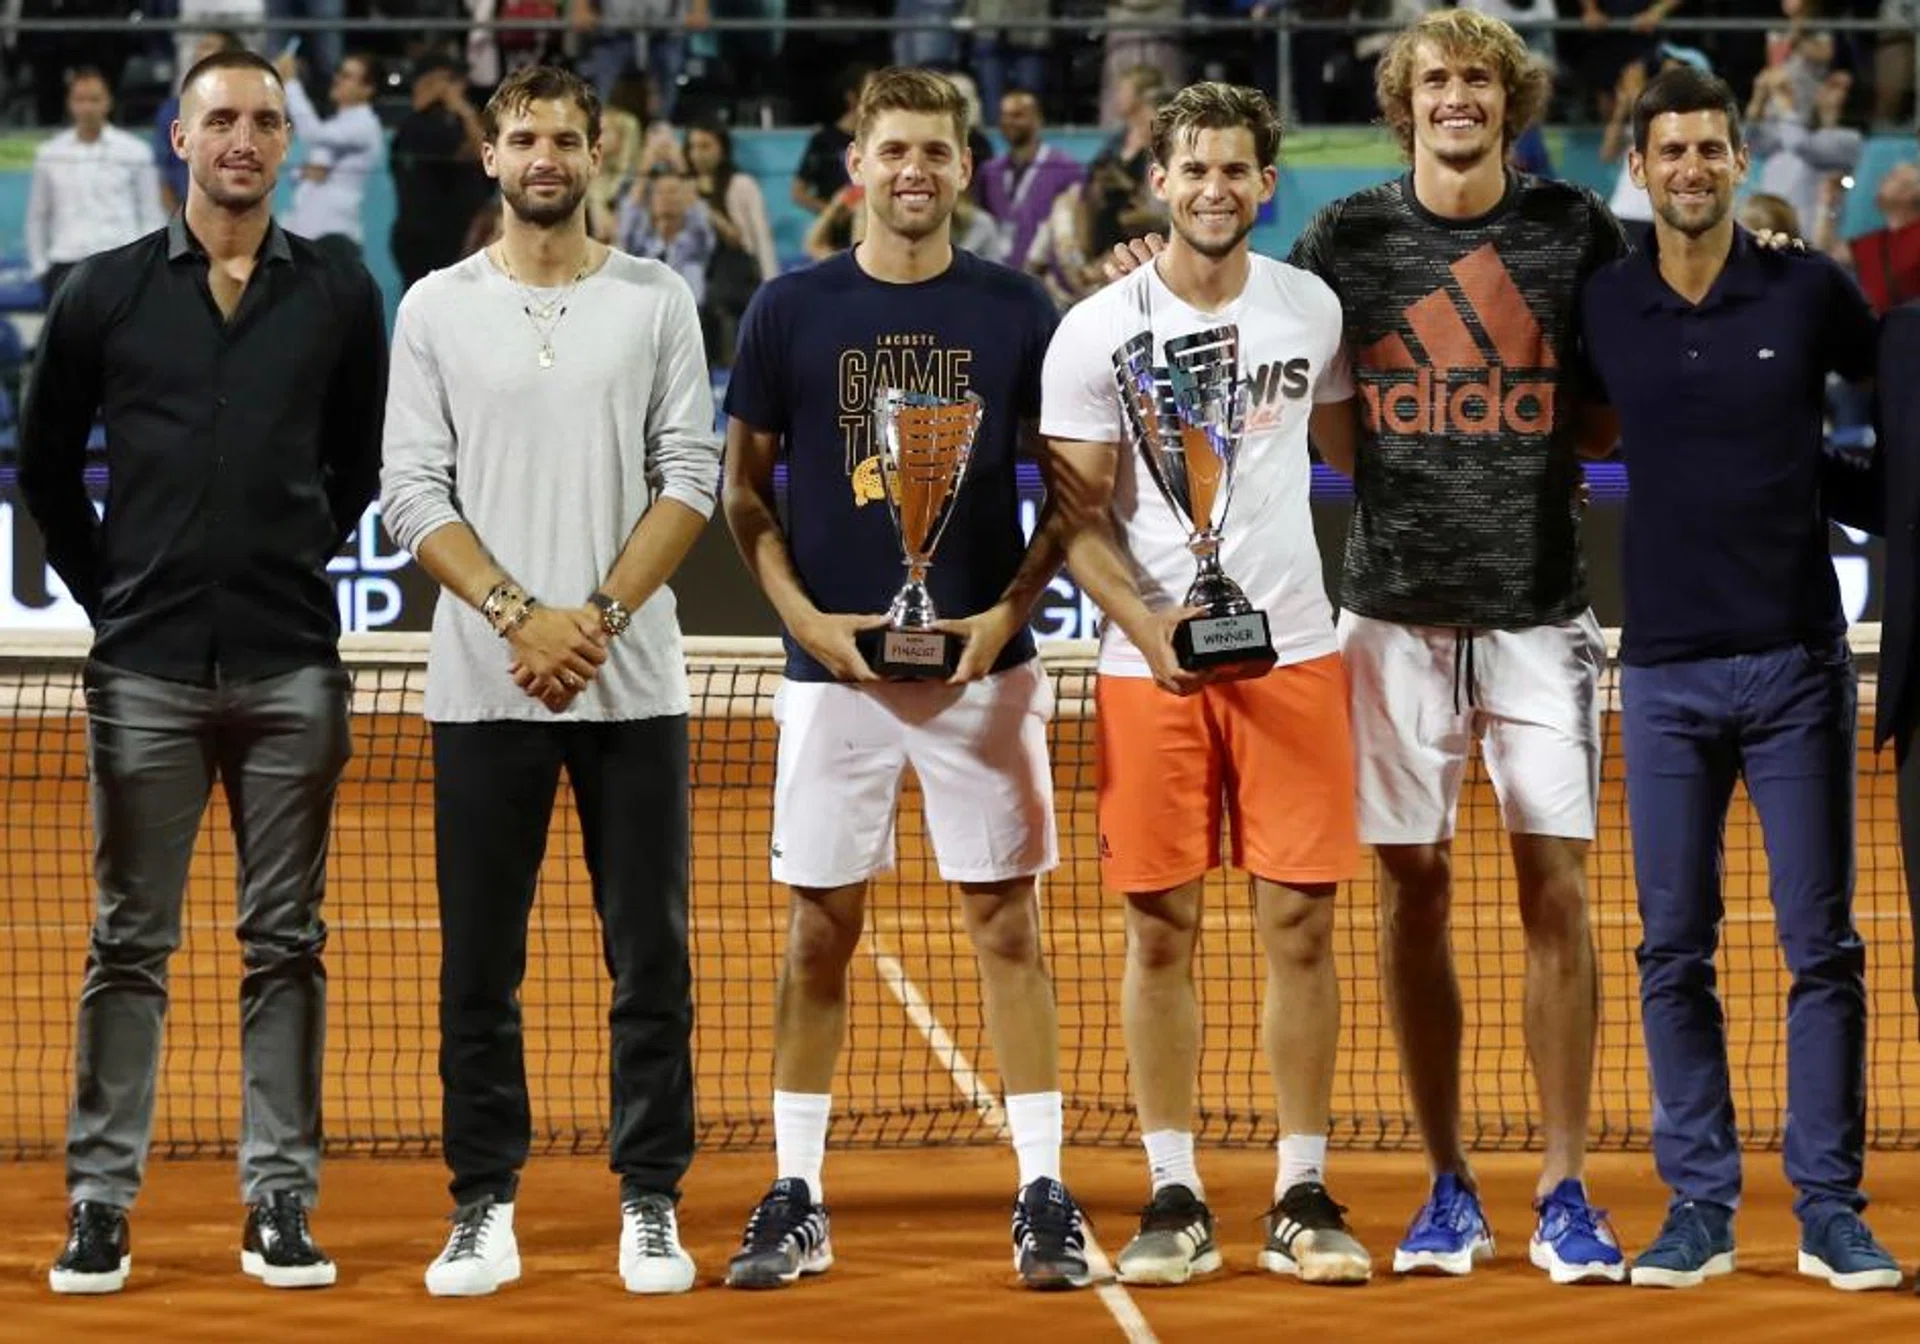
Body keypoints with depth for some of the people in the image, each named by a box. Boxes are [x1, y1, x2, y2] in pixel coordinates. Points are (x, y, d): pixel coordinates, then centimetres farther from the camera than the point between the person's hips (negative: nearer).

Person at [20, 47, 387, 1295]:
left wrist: (295, 569, 9)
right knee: (130, 945, 3)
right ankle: (102, 1203, 7)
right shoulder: (107, 293, 3)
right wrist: (109, 590, 8)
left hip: (292, 668, 1)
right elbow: (47, 464, 11)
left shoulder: (340, 297, 4)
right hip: (148, 667, -1)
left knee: (286, 945, 4)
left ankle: (281, 1203, 8)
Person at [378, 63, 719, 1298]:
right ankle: (486, 1207, 10)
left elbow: (691, 480, 0)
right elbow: (414, 494, 0)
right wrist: (520, 615, -12)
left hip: (634, 683, 0)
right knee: (481, 966, 3)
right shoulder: (437, 309, 6)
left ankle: (652, 1203, 8)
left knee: (650, 960, 1)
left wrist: (601, 615, -12)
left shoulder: (657, 301, 6)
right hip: (483, 684, 0)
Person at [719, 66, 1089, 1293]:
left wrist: (1011, 610, -7)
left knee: (1008, 925, 0)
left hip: (984, 661, 0)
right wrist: (806, 616, -5)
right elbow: (744, 488, 8)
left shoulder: (1016, 312, 3)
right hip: (837, 661, 0)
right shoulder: (792, 311, 3)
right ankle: (796, 1199, 10)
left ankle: (1045, 1194, 3)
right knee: (820, 930, 3)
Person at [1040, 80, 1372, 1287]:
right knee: (1162, 930, 1)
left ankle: (1303, 1198, 6)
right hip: (1147, 661, -1)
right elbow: (1078, 515, -2)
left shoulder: (1312, 309, 4)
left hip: (1293, 651, 1)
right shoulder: (1098, 331, -2)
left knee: (1301, 923, -1)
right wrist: (1147, 623, -17)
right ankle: (1175, 1199, 8)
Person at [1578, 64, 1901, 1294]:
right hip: (1665, 668, 1)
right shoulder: (1601, 308, 3)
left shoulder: (1810, 292, -1)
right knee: (1674, 950, 2)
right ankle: (1699, 1206, 9)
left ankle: (1831, 1209, 4)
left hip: (1796, 659, -1)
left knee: (1822, 945, 0)